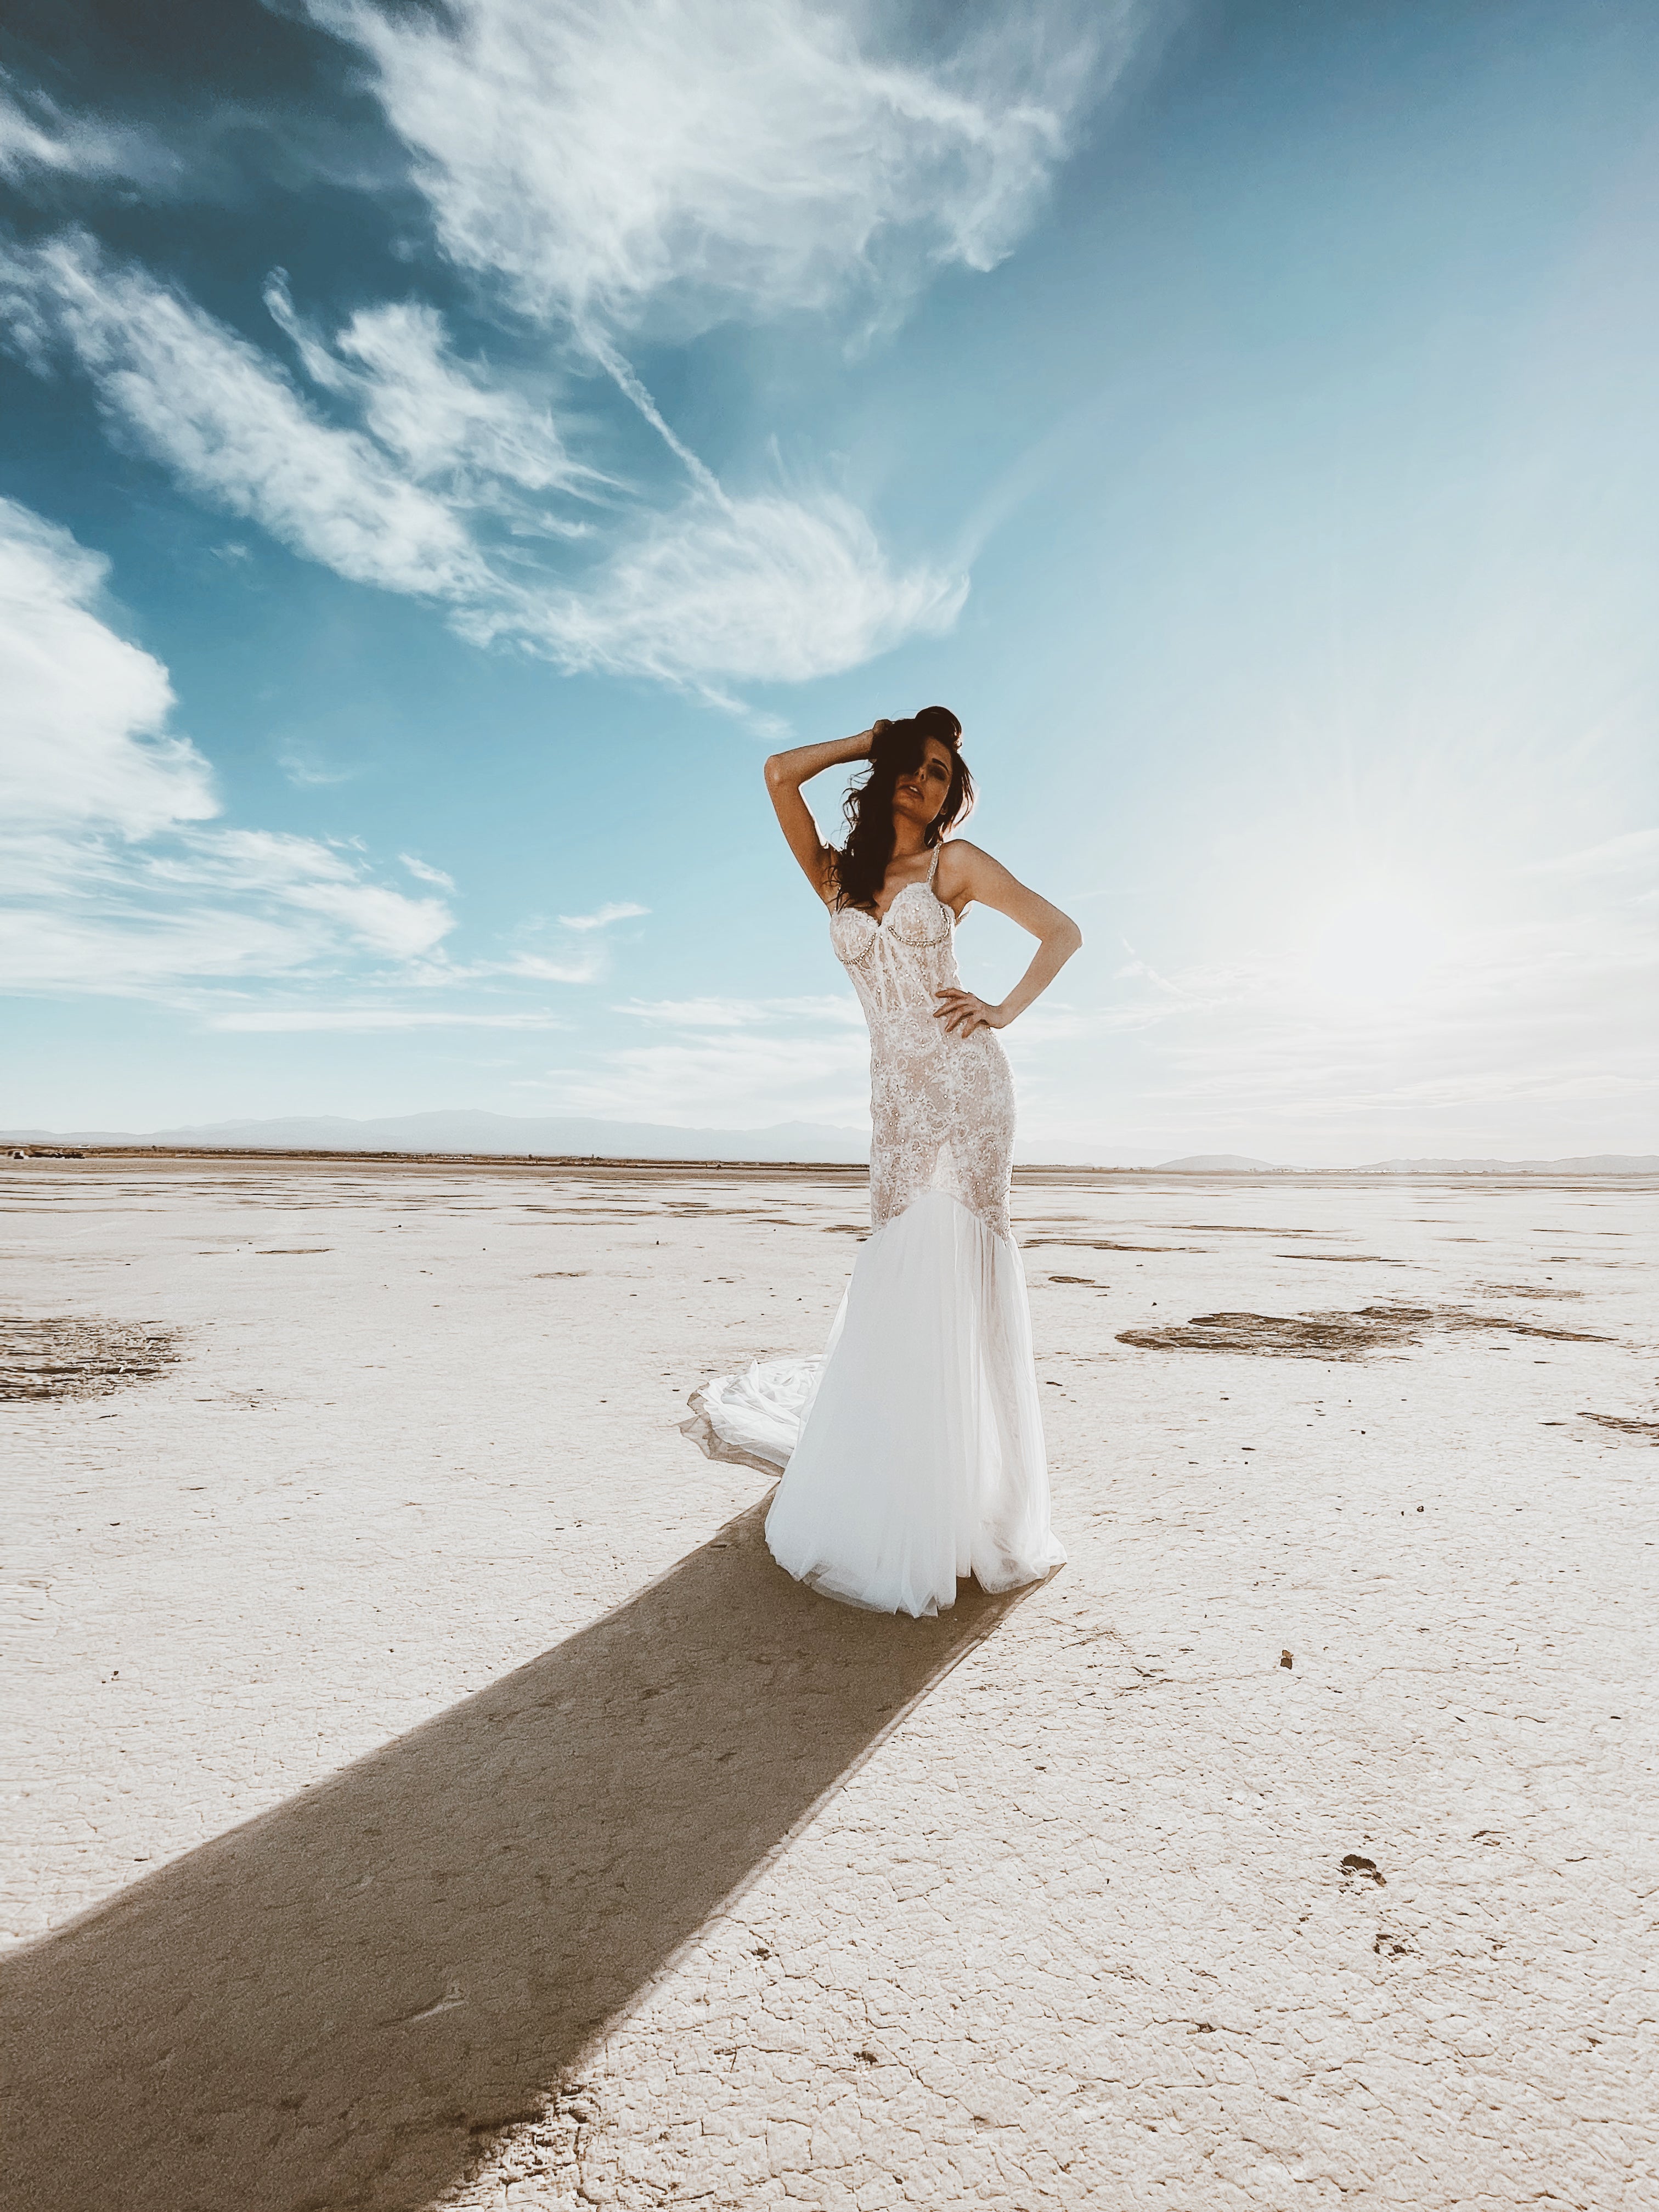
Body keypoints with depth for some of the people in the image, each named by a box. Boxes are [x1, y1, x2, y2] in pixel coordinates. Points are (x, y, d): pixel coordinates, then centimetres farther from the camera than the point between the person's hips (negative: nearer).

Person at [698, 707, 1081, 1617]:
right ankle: (889, 1495, 24)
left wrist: (1005, 1009, -3)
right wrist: (868, 740, 18)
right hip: (895, 1092, 3)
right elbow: (779, 774, 8)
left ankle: (964, 1516, 8)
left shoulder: (954, 862, 9)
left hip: (961, 1076, -3)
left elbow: (1062, 931, 9)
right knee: (895, 1279, 4)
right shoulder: (838, 877, 17)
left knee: (955, 1273, -5)